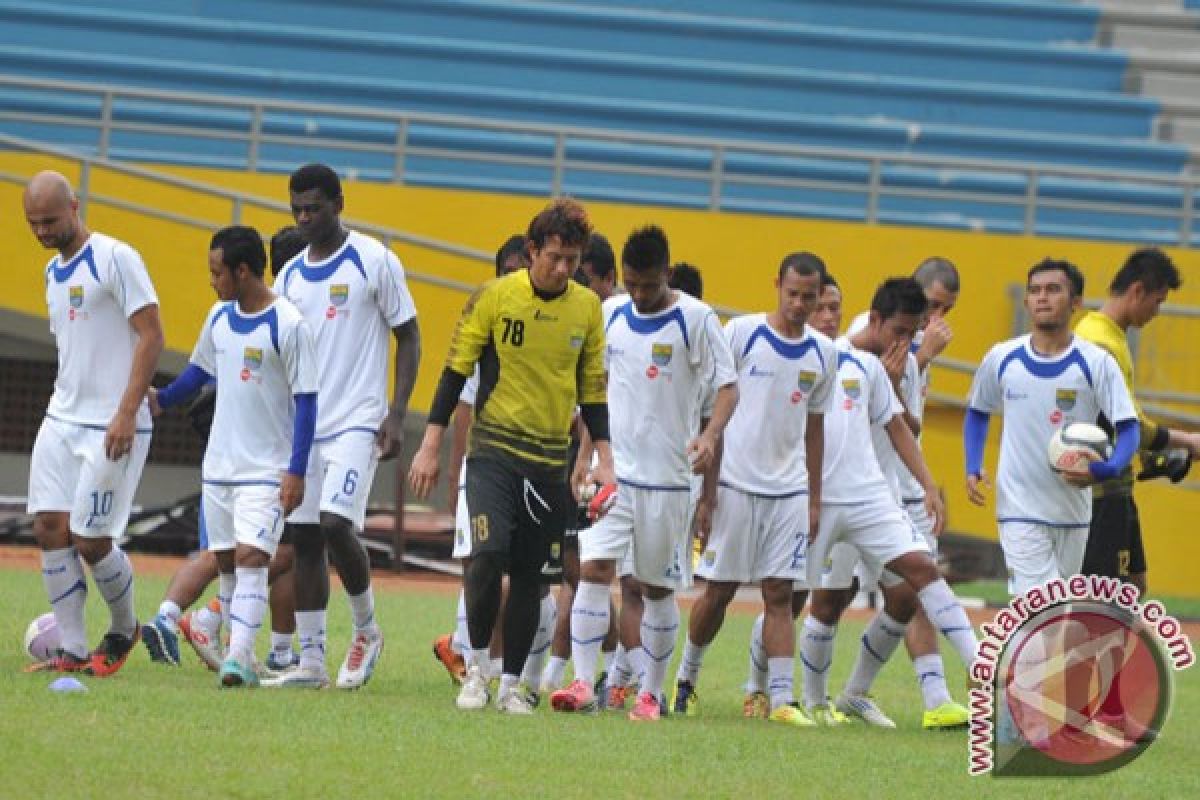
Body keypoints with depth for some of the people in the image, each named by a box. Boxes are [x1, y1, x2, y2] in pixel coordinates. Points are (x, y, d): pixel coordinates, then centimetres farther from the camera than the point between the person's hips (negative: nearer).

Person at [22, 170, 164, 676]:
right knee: (50, 530, -1)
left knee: (91, 539, -7)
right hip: (61, 422, 8)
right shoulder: (53, 273, 15)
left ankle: (123, 629, 18)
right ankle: (72, 651, 3)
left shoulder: (115, 259, -10)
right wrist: (63, 408, 18)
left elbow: (151, 335, -14)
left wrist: (127, 411, -20)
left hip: (111, 427, -8)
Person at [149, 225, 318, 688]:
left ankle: (238, 658, -24)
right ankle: (240, 657, 17)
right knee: (226, 561, 9)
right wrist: (161, 401, 15)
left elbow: (306, 401, -13)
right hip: (219, 464, 7)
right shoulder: (220, 317, 6)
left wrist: (296, 471, -16)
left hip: (267, 471, -7)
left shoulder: (288, 325, -14)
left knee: (250, 556, -17)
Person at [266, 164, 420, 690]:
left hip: (356, 424, -6)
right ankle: (311, 662, 8)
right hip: (302, 425, 6)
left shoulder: (374, 261, -4)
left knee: (336, 524, -19)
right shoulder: (290, 276, 11)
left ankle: (367, 631, 4)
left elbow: (408, 337, -1)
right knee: (304, 538, 4)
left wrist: (397, 414, -10)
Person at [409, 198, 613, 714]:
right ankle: (476, 665, -2)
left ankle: (512, 684, 15)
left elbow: (592, 389, 12)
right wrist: (431, 447, -4)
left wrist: (604, 459, 7)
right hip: (494, 451, -3)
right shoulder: (494, 297, -5)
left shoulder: (587, 308, 4)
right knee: (489, 553, -20)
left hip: (551, 461, 3)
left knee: (529, 573, 5)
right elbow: (455, 371, -1)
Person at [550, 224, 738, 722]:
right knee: (594, 568, -12)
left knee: (658, 587, 5)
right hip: (611, 469, 3)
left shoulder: (696, 319, -7)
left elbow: (728, 386, -9)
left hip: (667, 475, -3)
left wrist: (710, 435, -27)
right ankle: (583, 684, -15)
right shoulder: (610, 313, 6)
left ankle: (651, 693, 16)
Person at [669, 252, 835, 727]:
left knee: (780, 594, -2)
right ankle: (685, 678, 21)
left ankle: (782, 699, -6)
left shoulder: (822, 352, 8)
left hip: (790, 491, 3)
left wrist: (814, 499, 14)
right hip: (734, 485, -3)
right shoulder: (741, 333, -4)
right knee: (719, 591, 3)